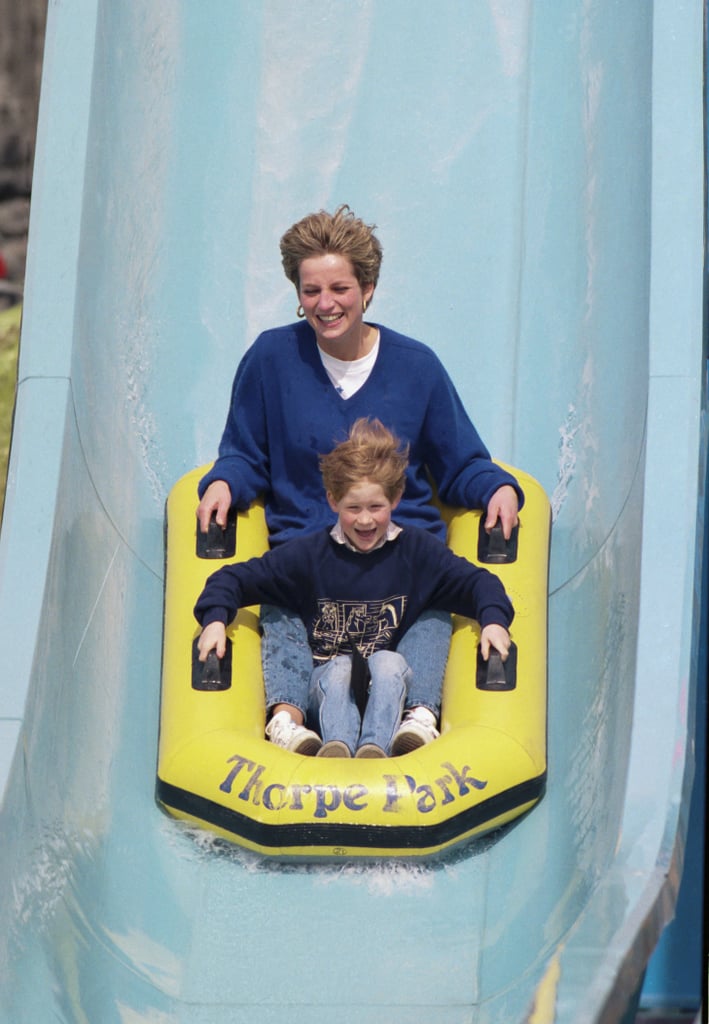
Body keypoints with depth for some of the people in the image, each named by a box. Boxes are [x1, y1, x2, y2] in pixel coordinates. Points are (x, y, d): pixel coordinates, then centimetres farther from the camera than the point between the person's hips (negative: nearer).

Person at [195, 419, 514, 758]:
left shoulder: (417, 550, 3)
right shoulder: (308, 553, 1)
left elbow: (474, 581, 2)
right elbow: (237, 578, 3)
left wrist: (493, 620, -19)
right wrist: (215, 618, -17)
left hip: (390, 690, 0)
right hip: (327, 691, 0)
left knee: (389, 661, -31)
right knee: (338, 667, -32)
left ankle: (376, 747, -52)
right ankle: (336, 745, -58)